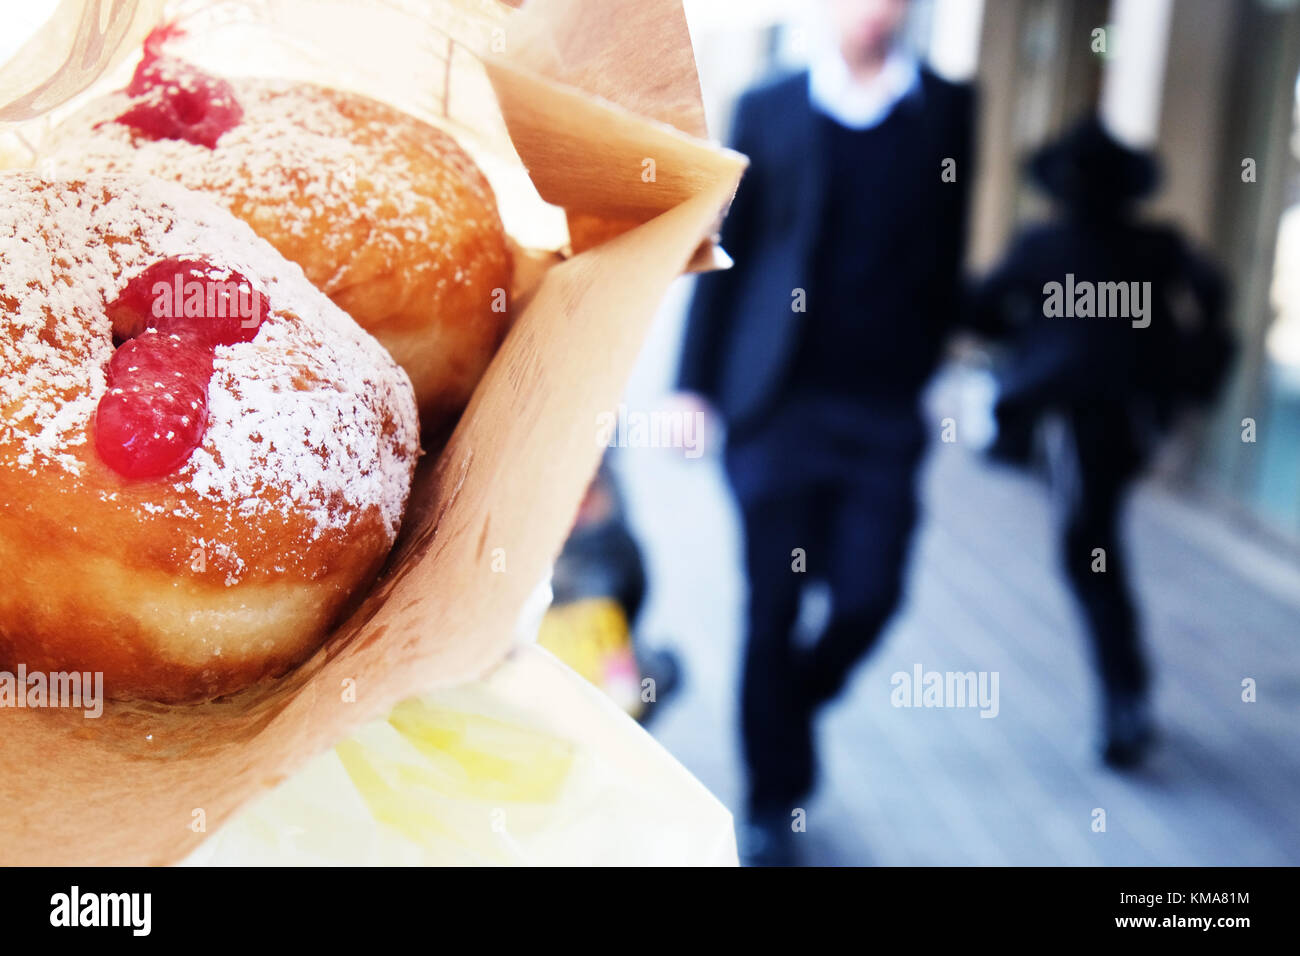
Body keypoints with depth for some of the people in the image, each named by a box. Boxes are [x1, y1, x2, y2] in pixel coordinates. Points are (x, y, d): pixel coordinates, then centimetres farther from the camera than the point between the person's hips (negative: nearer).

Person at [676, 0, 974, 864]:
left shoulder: (948, 108, 8)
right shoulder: (768, 111, 6)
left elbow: (946, 259, 8)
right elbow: (725, 253, 7)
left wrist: (929, 371, 3)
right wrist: (696, 384, 3)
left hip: (886, 406, 1)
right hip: (776, 400, 0)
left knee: (868, 595, -2)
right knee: (774, 605, 5)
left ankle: (793, 705, 31)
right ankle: (775, 800, 21)